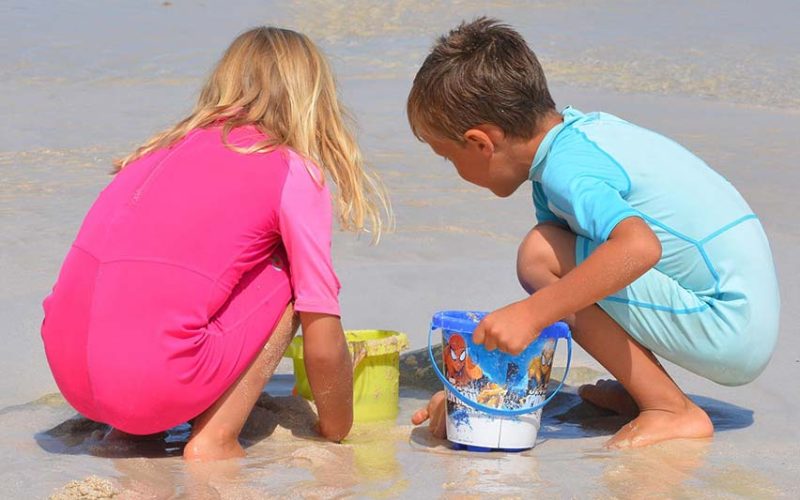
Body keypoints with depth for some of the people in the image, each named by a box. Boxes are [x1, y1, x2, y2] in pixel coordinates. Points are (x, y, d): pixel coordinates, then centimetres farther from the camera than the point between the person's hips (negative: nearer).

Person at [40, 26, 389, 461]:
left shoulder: (166, 147, 21)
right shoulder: (294, 172, 3)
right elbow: (324, 347, 2)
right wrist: (337, 436, 20)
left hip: (66, 374, 7)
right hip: (155, 384, -7)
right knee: (285, 276, 13)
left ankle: (132, 425, 16)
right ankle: (214, 442, 5)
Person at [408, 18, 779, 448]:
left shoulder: (565, 170, -19)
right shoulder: (576, 130, 10)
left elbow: (639, 247, -39)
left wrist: (531, 312, -36)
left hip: (731, 330, -10)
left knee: (541, 256, -18)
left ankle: (672, 411, -11)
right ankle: (641, 388, 13)